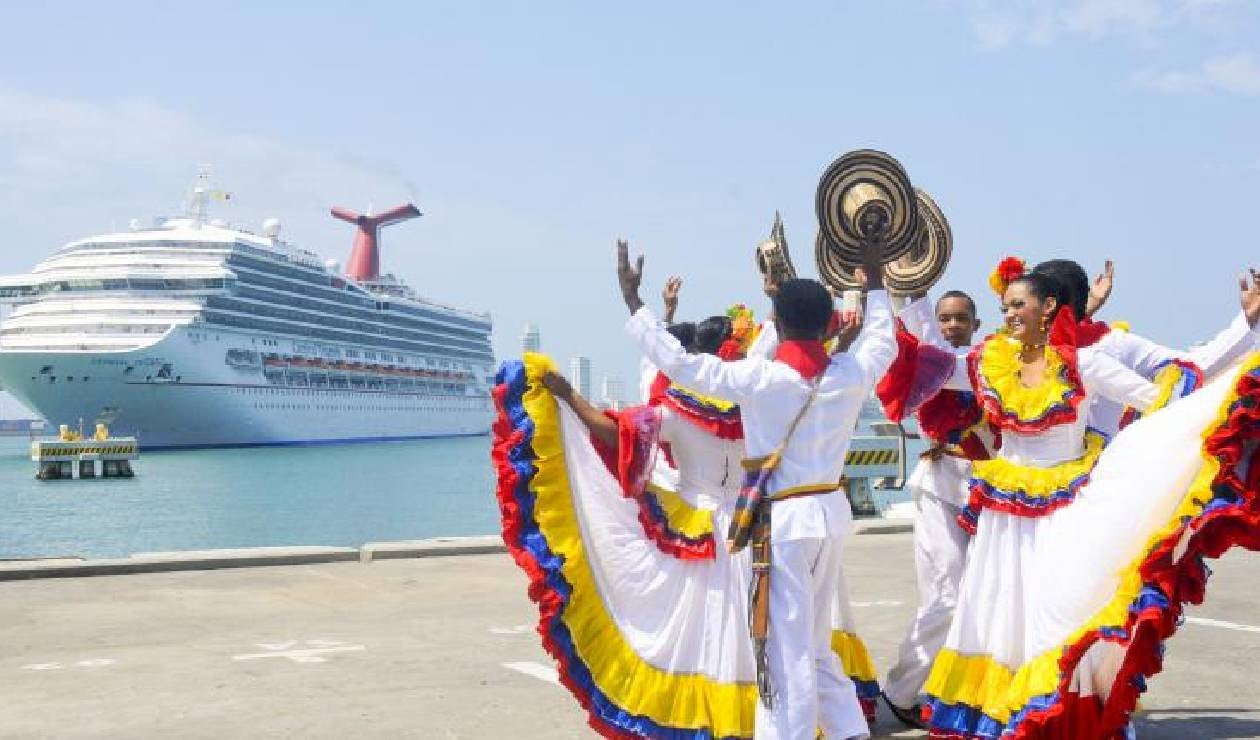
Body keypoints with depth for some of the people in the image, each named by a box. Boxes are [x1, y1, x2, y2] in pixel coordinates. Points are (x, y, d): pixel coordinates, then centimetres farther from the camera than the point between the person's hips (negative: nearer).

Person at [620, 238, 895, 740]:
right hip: (830, 513, 6)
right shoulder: (850, 373, -1)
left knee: (788, 647, -2)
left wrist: (631, 297, -7)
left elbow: (676, 361, -15)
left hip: (785, 520, -6)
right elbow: (883, 340, 22)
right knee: (816, 643, 20)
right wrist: (875, 281, 37)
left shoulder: (760, 377, -15)